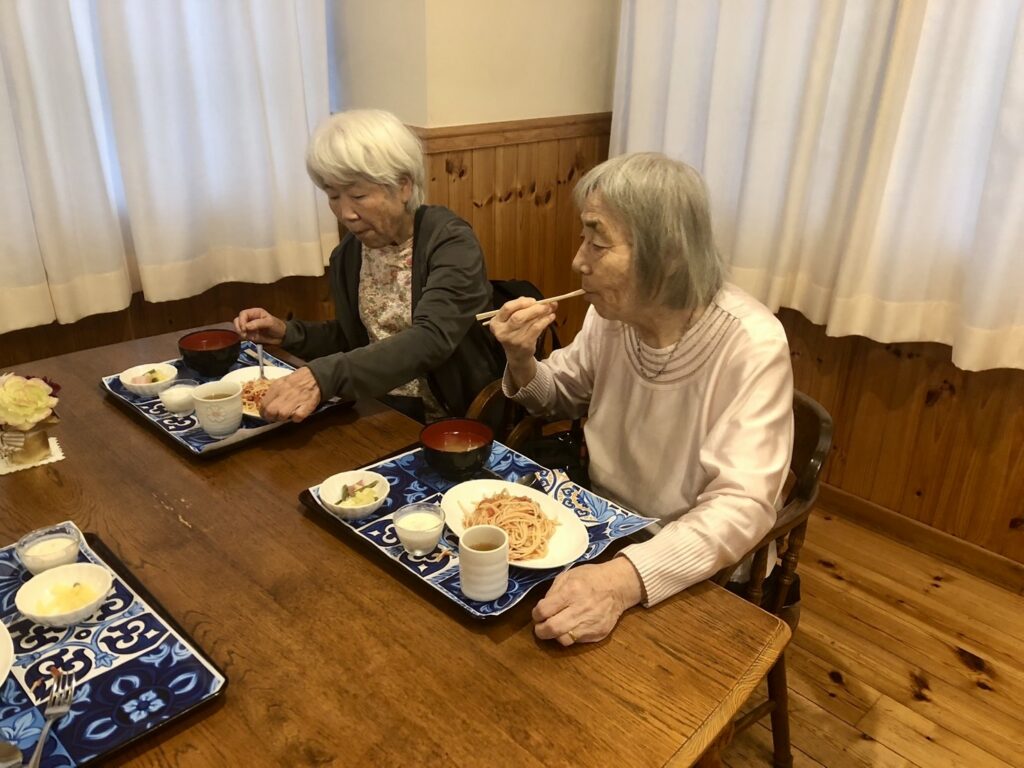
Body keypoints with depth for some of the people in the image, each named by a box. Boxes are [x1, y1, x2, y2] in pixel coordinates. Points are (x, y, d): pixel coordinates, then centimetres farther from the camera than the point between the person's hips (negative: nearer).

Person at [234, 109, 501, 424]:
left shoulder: (449, 241, -16)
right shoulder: (347, 255, 4)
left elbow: (430, 340, -30)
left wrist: (324, 377, -40)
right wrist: (288, 333, 2)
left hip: (454, 422, -6)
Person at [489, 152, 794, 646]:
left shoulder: (751, 346, -25)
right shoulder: (612, 314, -7)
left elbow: (742, 508, -31)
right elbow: (565, 399, 11)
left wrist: (624, 580, -46)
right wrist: (522, 362, -12)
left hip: (694, 575, -5)